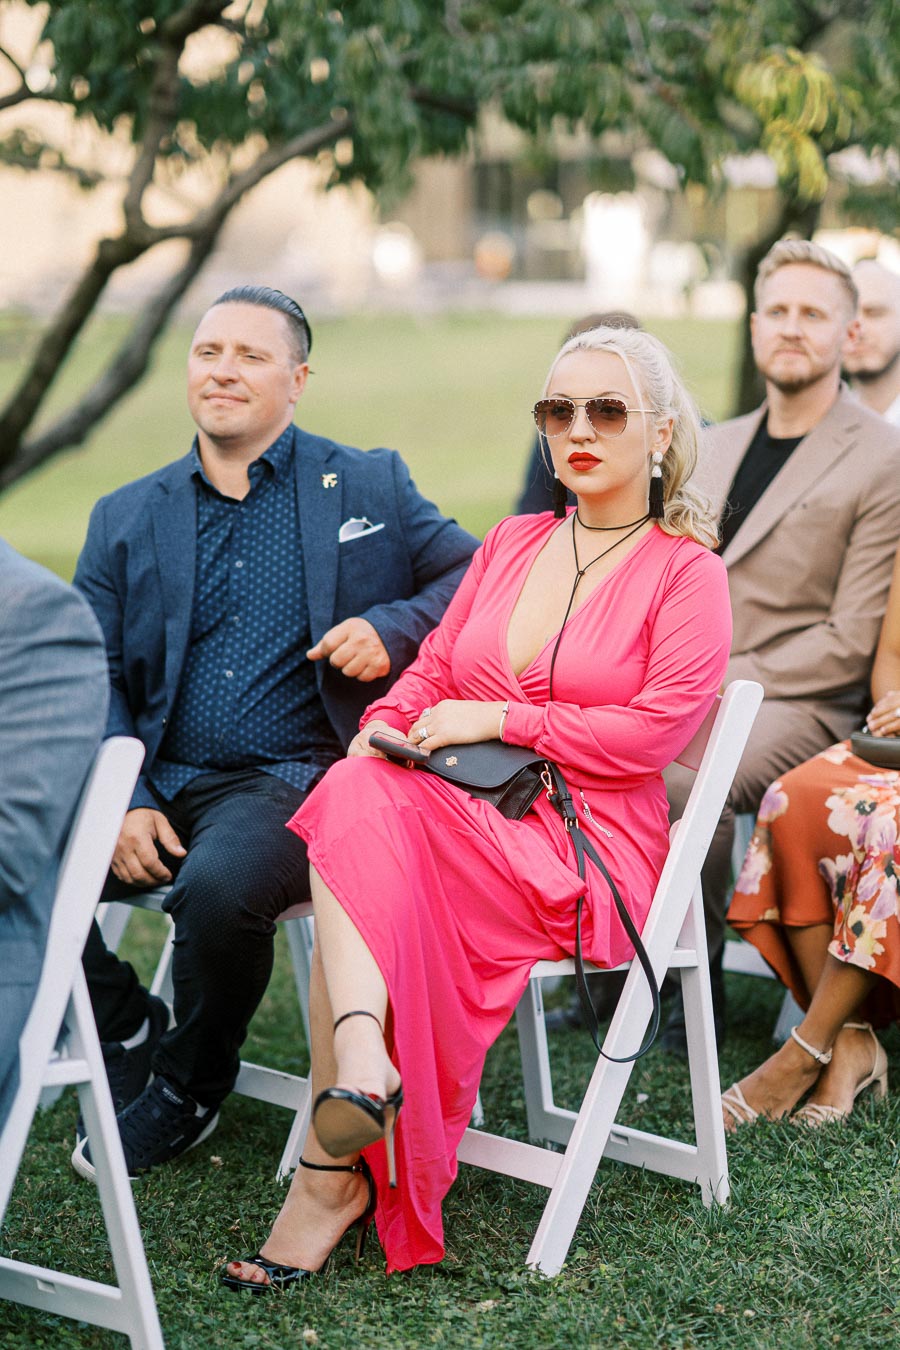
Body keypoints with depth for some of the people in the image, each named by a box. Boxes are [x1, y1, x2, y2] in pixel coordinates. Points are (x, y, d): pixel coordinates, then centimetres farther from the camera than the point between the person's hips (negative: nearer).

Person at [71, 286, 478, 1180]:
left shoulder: (369, 487, 10)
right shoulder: (125, 519, 14)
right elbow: (97, 681, 9)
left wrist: (392, 628, -11)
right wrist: (124, 803, -8)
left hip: (294, 780, -3)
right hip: (155, 781, 4)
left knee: (220, 888, -34)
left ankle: (188, 1089, -3)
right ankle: (128, 1036, 6)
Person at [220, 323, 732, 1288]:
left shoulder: (687, 571, 2)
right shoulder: (510, 545, 21)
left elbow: (654, 729, -9)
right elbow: (433, 669, 18)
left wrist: (499, 719, -11)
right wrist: (383, 730, -4)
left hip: (590, 853, -5)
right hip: (474, 822, 5)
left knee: (362, 819, -31)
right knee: (359, 803, -31)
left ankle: (333, 1171, -35)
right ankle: (360, 1062, -49)